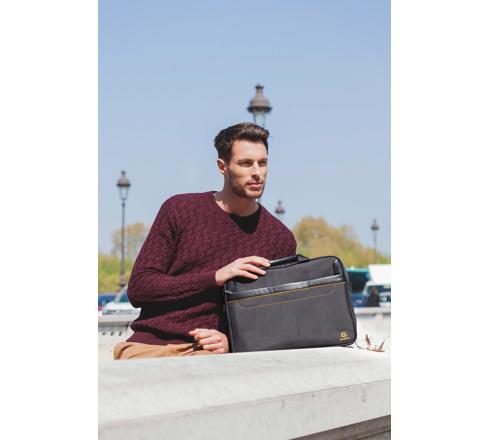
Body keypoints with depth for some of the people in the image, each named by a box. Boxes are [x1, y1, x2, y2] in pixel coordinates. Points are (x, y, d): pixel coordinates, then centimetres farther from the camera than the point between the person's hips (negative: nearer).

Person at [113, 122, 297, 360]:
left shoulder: (280, 238, 10)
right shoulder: (179, 210, 8)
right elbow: (138, 288, 1)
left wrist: (231, 340, -11)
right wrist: (214, 277, -10)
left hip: (210, 352, 0)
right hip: (148, 347, 0)